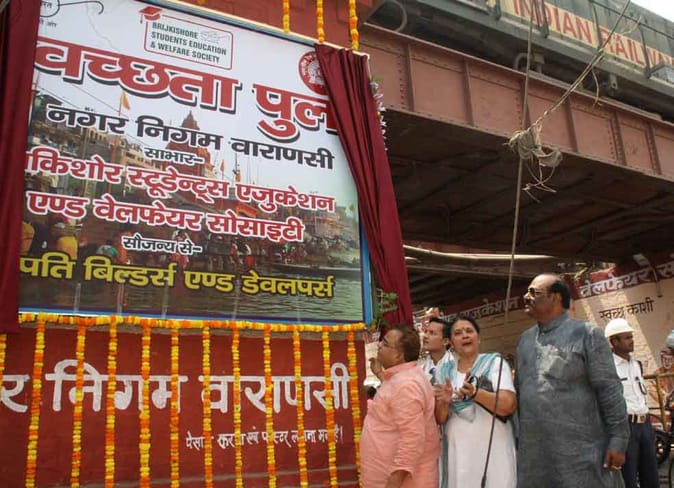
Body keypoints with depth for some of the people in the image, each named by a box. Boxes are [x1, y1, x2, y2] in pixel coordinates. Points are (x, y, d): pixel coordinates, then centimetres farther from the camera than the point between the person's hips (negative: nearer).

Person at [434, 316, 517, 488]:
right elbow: (439, 419, 5)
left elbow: (509, 406, -15)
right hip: (457, 453, 3)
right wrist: (444, 402, -16)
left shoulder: (495, 362, -3)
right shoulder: (445, 371, 7)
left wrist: (475, 393, -30)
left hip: (492, 451, -3)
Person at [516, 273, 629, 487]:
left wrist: (618, 440, -11)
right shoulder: (525, 339, 14)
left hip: (580, 452, -5)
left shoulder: (585, 334, -3)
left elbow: (609, 390, -7)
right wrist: (514, 435, 16)